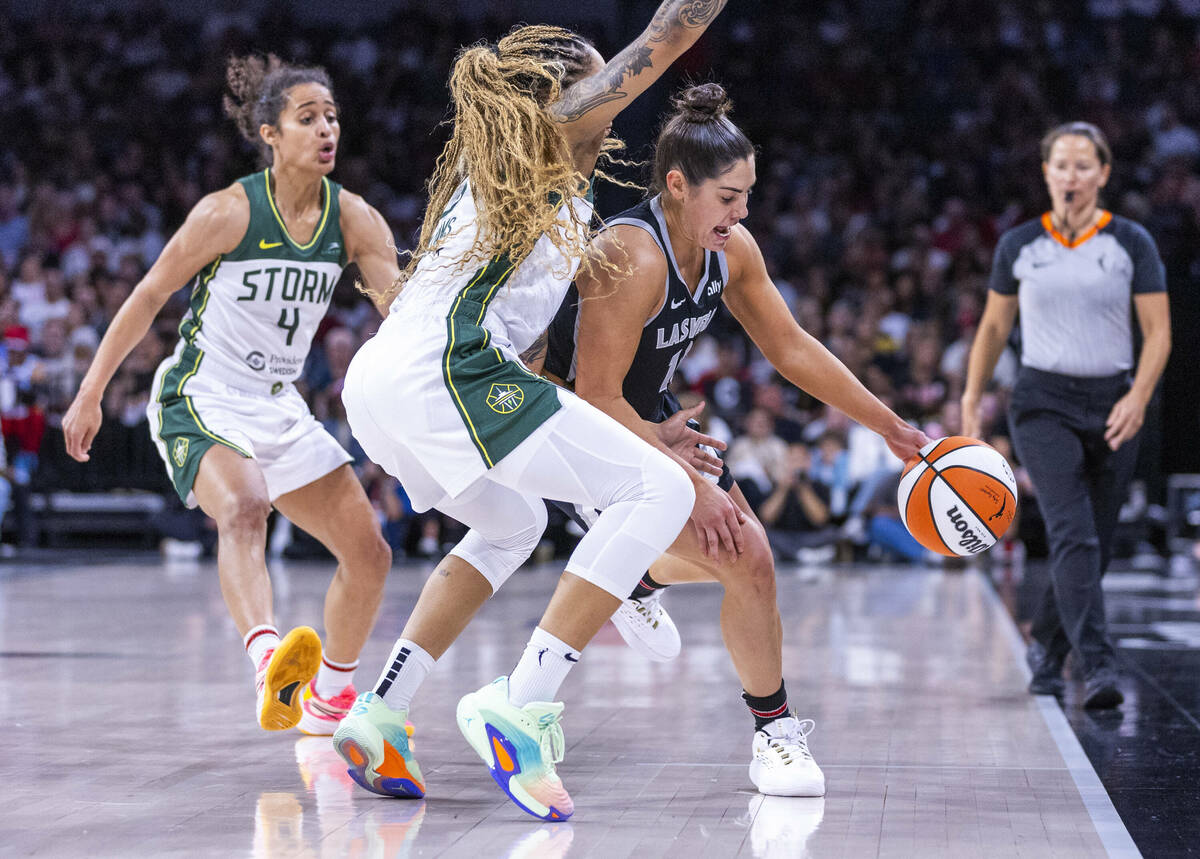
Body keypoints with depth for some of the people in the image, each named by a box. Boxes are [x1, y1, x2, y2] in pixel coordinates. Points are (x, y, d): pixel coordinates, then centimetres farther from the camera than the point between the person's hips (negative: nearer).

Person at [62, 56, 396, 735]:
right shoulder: (229, 213, -15)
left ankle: (329, 699, 25)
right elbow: (149, 297, -7)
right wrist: (91, 392, -6)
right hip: (200, 403, -6)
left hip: (281, 410, 6)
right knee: (244, 507, -37)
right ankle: (271, 662, -58)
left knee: (369, 552, 4)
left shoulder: (353, 219, -2)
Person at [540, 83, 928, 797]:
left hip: (651, 418, 9)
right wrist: (683, 481, -28)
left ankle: (635, 582, 50)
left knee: (745, 547, 21)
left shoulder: (731, 249, -6)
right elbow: (598, 396, -29)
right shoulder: (631, 257, -31)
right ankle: (776, 728, 0)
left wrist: (891, 426, 6)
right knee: (747, 560, -16)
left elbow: (791, 347, 5)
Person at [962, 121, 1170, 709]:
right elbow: (993, 326, 14)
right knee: (1074, 536, -18)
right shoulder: (1019, 245, 4)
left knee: (1094, 546, 7)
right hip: (1043, 402, -1)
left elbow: (1158, 331, 1)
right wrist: (971, 400, 10)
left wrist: (1138, 397, -13)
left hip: (1112, 407, 1)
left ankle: (1046, 649, 28)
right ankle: (1098, 667, -24)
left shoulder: (1131, 243, 2)